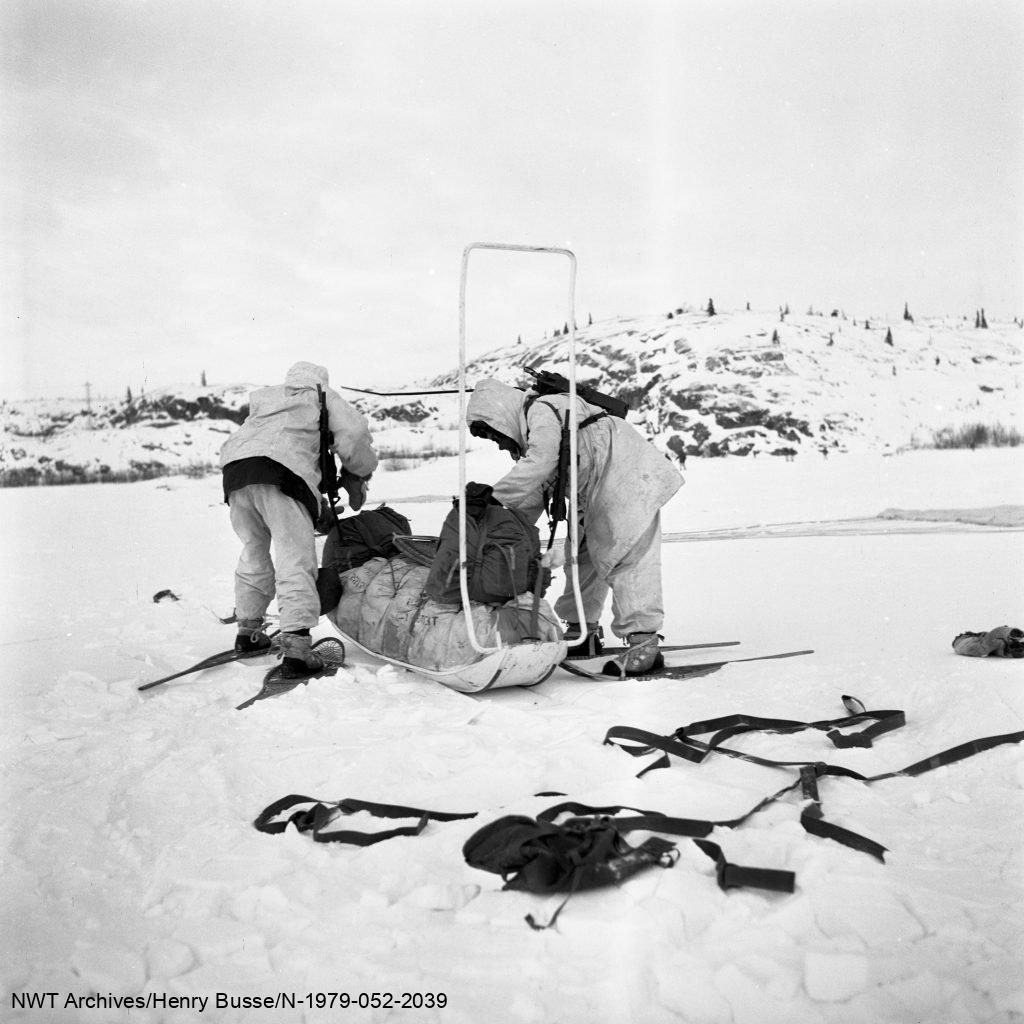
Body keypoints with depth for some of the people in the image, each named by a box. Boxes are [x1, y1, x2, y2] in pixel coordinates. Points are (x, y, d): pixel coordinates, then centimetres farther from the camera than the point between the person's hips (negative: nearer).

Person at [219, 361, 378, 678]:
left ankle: (248, 630, 32)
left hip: (234, 468, 6)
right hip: (282, 472, -6)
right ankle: (295, 646, -21)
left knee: (254, 551, 22)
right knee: (295, 559, -9)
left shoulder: (264, 398, 37)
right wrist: (355, 476, 22)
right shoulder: (322, 396, 23)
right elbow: (353, 433, 6)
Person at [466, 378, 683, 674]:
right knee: (581, 555, 13)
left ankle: (643, 640, -16)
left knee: (627, 558, -16)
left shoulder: (542, 410, -14)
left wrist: (494, 498, -22)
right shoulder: (532, 439, 18)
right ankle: (581, 632, 24)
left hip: (629, 481, -11)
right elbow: (534, 497, 17)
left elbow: (539, 465, -27)